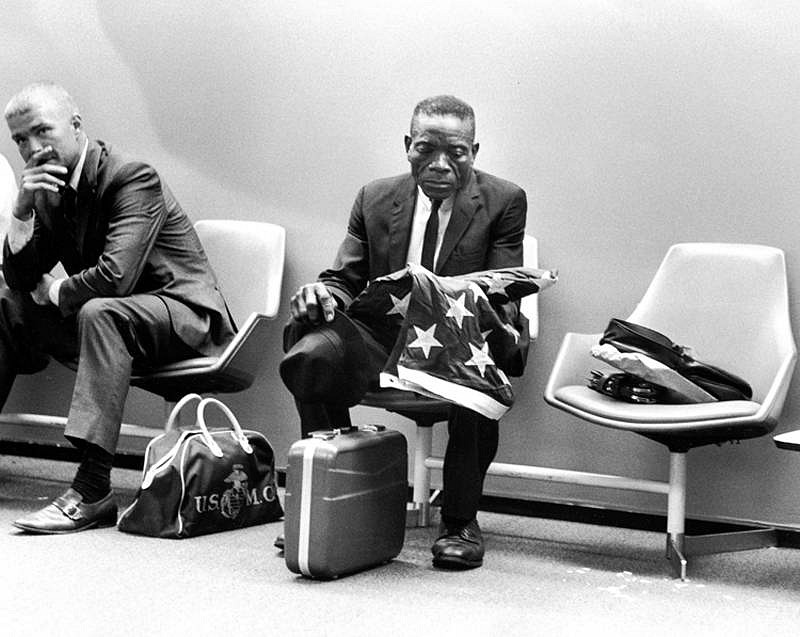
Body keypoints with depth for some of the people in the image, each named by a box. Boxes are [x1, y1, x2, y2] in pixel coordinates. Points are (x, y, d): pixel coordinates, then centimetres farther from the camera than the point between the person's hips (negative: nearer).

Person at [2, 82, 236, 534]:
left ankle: (92, 491, -42)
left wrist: (54, 292, -11)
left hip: (184, 315, -9)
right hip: (109, 319, 9)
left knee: (100, 311, -37)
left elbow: (114, 276, -29)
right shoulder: (51, 190, 6)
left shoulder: (133, 177, -18)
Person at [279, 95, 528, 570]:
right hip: (383, 343, 3)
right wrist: (324, 293, -13)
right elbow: (346, 279, 13)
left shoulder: (504, 202, 3)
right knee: (308, 354, -27)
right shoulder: (375, 200, 12)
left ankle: (460, 520, -16)